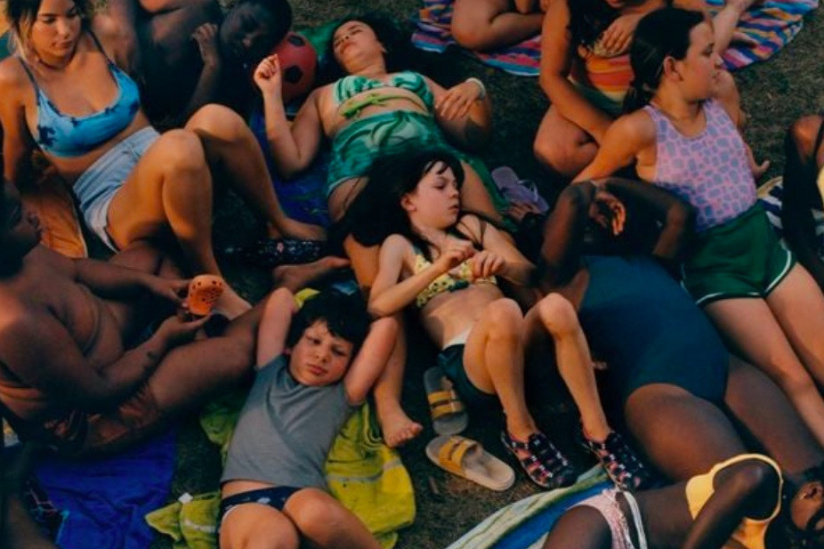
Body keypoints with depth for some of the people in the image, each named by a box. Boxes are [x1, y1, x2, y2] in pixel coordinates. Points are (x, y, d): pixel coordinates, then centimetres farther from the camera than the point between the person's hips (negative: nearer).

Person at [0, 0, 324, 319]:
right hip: (110, 206, -5)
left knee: (216, 119, -30)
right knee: (178, 148, -38)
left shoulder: (100, 35, 3)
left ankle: (280, 227, -7)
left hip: (167, 172, 5)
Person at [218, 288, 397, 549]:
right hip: (246, 502, 0)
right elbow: (282, 298, 33)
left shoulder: (340, 397, 26)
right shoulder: (270, 374, 29)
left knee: (316, 512, -38)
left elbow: (386, 326, 25)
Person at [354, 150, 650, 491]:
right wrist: (439, 267, -13)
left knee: (555, 306, -30)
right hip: (465, 361, -4)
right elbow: (378, 306, -4)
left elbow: (530, 275, 17)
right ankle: (520, 433, -17)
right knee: (504, 312, -36)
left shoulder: (472, 226, 27)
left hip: (520, 347, 4)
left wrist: (501, 265, -6)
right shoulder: (399, 244, 15)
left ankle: (596, 430, -21)